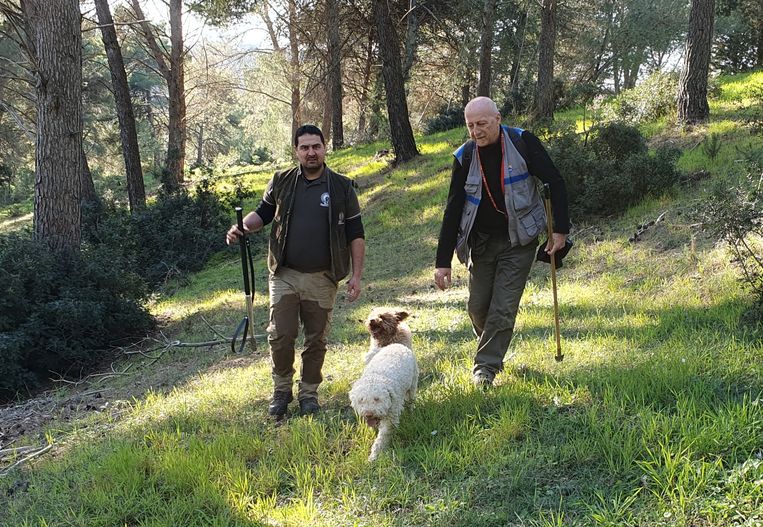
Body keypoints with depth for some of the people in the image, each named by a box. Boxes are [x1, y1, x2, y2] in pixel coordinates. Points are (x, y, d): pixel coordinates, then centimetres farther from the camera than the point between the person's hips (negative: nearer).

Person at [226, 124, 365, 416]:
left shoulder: (341, 187, 2)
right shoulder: (281, 182, 5)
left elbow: (355, 234, 3)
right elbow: (262, 214, 15)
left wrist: (357, 275, -2)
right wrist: (242, 227, -8)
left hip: (322, 279, -1)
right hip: (284, 275, 1)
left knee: (316, 340, 7)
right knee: (280, 336, -1)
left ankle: (309, 392, 22)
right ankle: (282, 390, 18)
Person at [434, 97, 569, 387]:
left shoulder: (522, 143, -13)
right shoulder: (465, 156, -6)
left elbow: (555, 183, -7)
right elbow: (453, 210, -3)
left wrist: (560, 230, -11)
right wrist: (443, 261, -6)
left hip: (518, 240, -3)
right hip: (481, 240, 3)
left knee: (503, 307, -8)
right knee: (478, 306, 6)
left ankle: (486, 366, 3)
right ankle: (491, 350, 34)